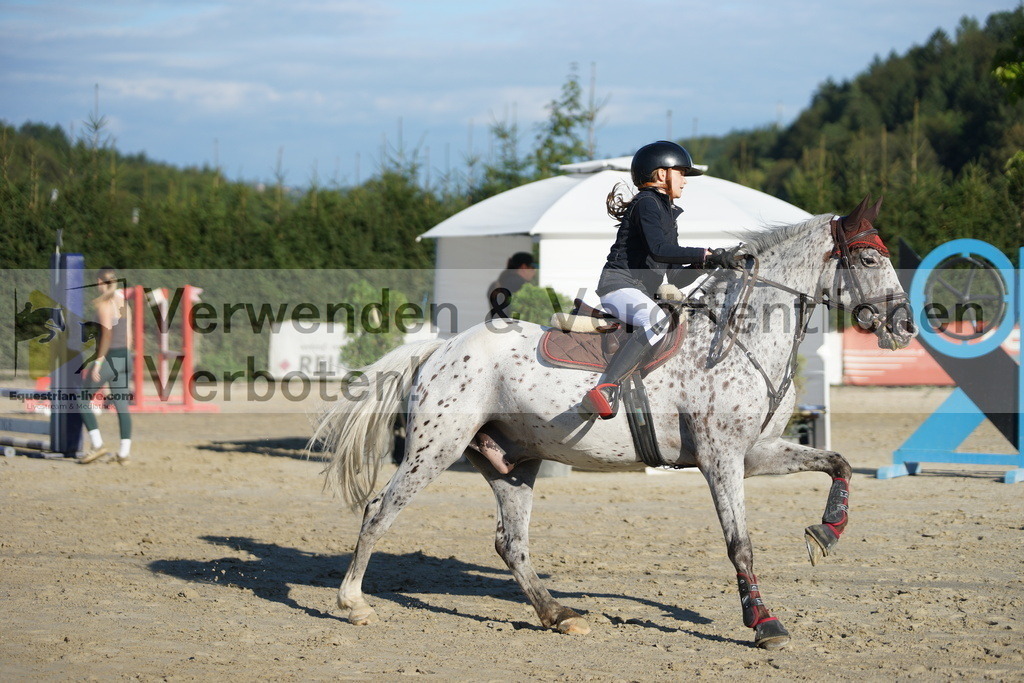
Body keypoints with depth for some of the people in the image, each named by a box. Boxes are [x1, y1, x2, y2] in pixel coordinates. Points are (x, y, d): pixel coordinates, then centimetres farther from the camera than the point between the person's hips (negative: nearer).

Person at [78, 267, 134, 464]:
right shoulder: (123, 302, 11)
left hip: (107, 359, -7)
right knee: (121, 405, 8)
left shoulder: (102, 303, -11)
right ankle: (125, 452, 5)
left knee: (82, 400, 6)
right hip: (125, 359, 7)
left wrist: (98, 362, -20)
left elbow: (107, 332, -21)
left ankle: (97, 445, -2)